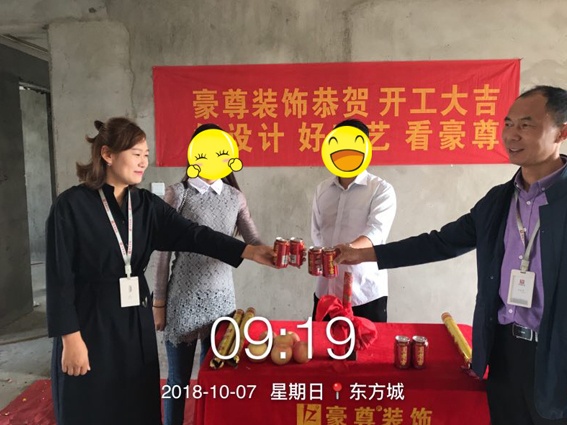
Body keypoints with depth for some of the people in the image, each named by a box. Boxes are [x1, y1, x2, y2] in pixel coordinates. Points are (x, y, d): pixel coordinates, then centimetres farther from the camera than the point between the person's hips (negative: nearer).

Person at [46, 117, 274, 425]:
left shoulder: (146, 205, 2)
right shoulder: (71, 205, -12)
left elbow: (192, 234, -9)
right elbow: (60, 277, -11)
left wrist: (250, 251, -20)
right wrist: (71, 338, -13)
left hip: (136, 320, 5)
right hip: (89, 322, -4)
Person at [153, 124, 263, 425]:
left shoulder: (235, 197, 5)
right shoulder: (178, 193, -6)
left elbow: (254, 244, 1)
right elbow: (165, 251, -4)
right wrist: (158, 301, -3)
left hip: (222, 298, 3)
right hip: (184, 297, -3)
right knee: (179, 378, 10)